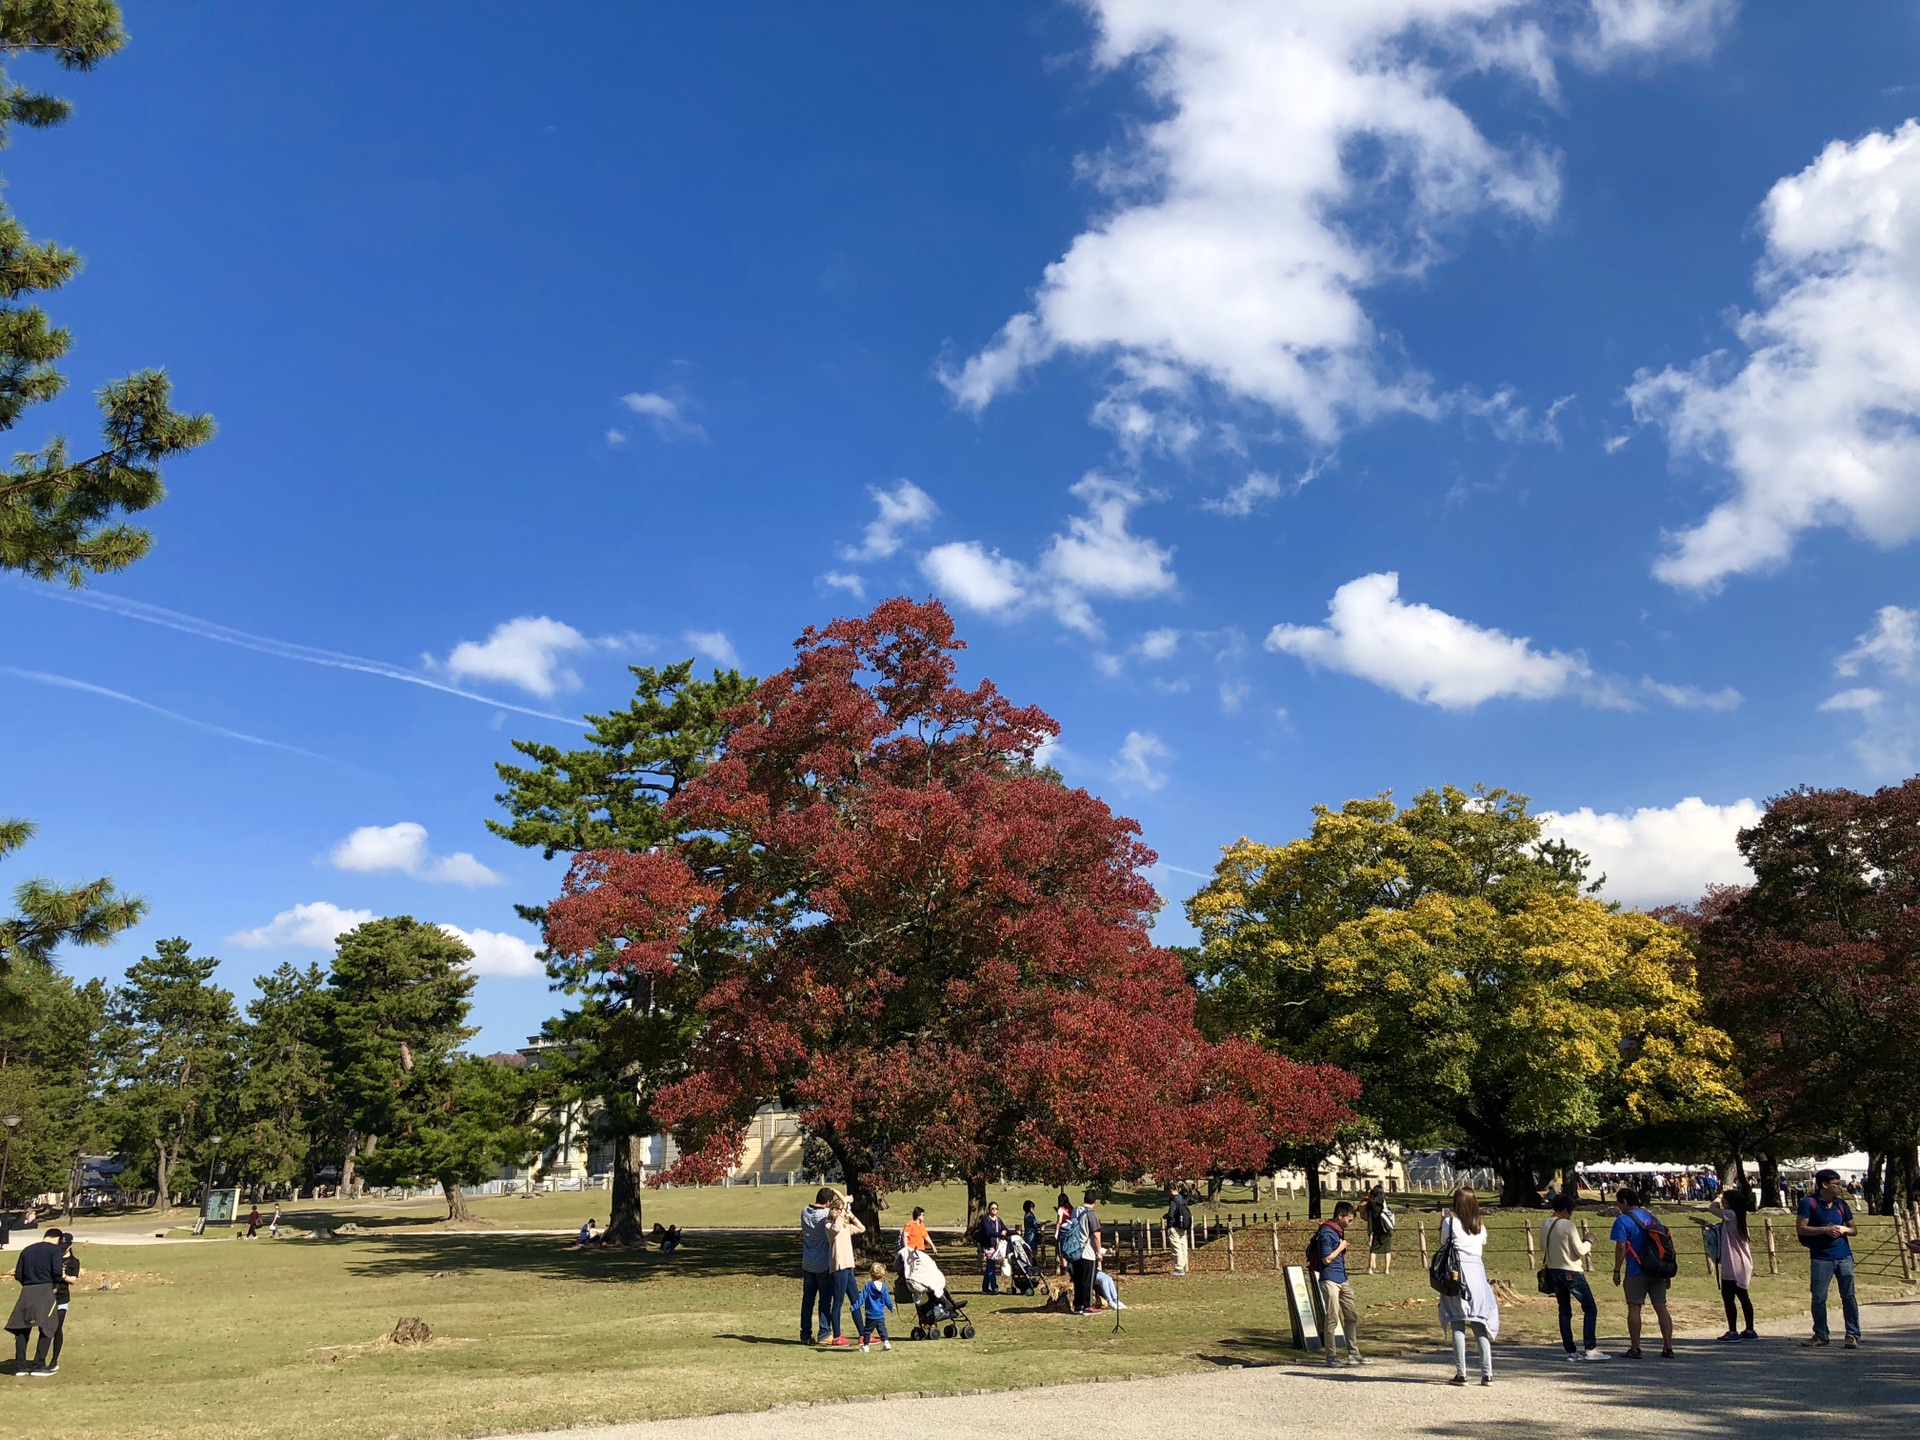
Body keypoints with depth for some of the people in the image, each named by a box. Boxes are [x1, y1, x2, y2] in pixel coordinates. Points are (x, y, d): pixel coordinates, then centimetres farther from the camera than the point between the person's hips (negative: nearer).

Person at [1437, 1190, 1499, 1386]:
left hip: (1457, 1272, -4)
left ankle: (1461, 1374, -4)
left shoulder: (1451, 1222, -2)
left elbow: (1444, 1245, 3)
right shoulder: (1481, 1227, 12)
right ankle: (1487, 1374, 4)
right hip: (1478, 1272, 4)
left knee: (1458, 1325, -2)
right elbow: (1482, 1251, 16)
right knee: (1480, 1325, 8)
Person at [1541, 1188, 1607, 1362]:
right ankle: (1590, 1349, -1)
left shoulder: (1545, 1224, 5)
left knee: (1564, 1312, 10)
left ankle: (1571, 1351, 10)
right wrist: (1588, 1243, 7)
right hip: (1571, 1272, -7)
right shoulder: (1568, 1225, -16)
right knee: (1590, 1309, 3)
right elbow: (1580, 1251, -14)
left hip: (1553, 1271, 7)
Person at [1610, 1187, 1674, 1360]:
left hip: (1636, 1271, -6)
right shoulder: (1650, 1216, 13)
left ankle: (1635, 1348, 1)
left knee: (1634, 1308, 0)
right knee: (1661, 1307, 7)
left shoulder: (1622, 1220, -7)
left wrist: (1616, 1271, -6)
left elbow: (1621, 1247, -13)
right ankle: (1668, 1347, 7)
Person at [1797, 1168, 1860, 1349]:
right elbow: (1800, 1228, -8)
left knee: (1848, 1296, 0)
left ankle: (1853, 1335, 9)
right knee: (1819, 1298, 1)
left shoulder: (1841, 1204, 10)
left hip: (1843, 1256, 3)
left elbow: (1854, 1230, 17)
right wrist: (1825, 1229, -16)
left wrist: (1844, 1229, -5)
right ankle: (1820, 1335, 13)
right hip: (1821, 1258, -3)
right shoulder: (1809, 1203, -3)